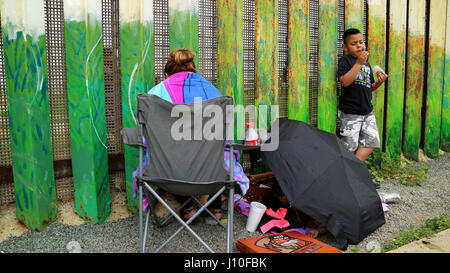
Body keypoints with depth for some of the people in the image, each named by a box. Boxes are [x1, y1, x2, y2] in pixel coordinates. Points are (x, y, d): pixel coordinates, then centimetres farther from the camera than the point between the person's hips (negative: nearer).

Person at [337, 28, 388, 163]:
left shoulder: (367, 64, 16)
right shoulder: (345, 61, -6)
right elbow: (344, 82, -23)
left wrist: (378, 82, 1)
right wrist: (359, 63, -23)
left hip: (367, 112, 7)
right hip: (350, 113, -7)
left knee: (372, 142, 3)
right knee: (350, 146, 0)